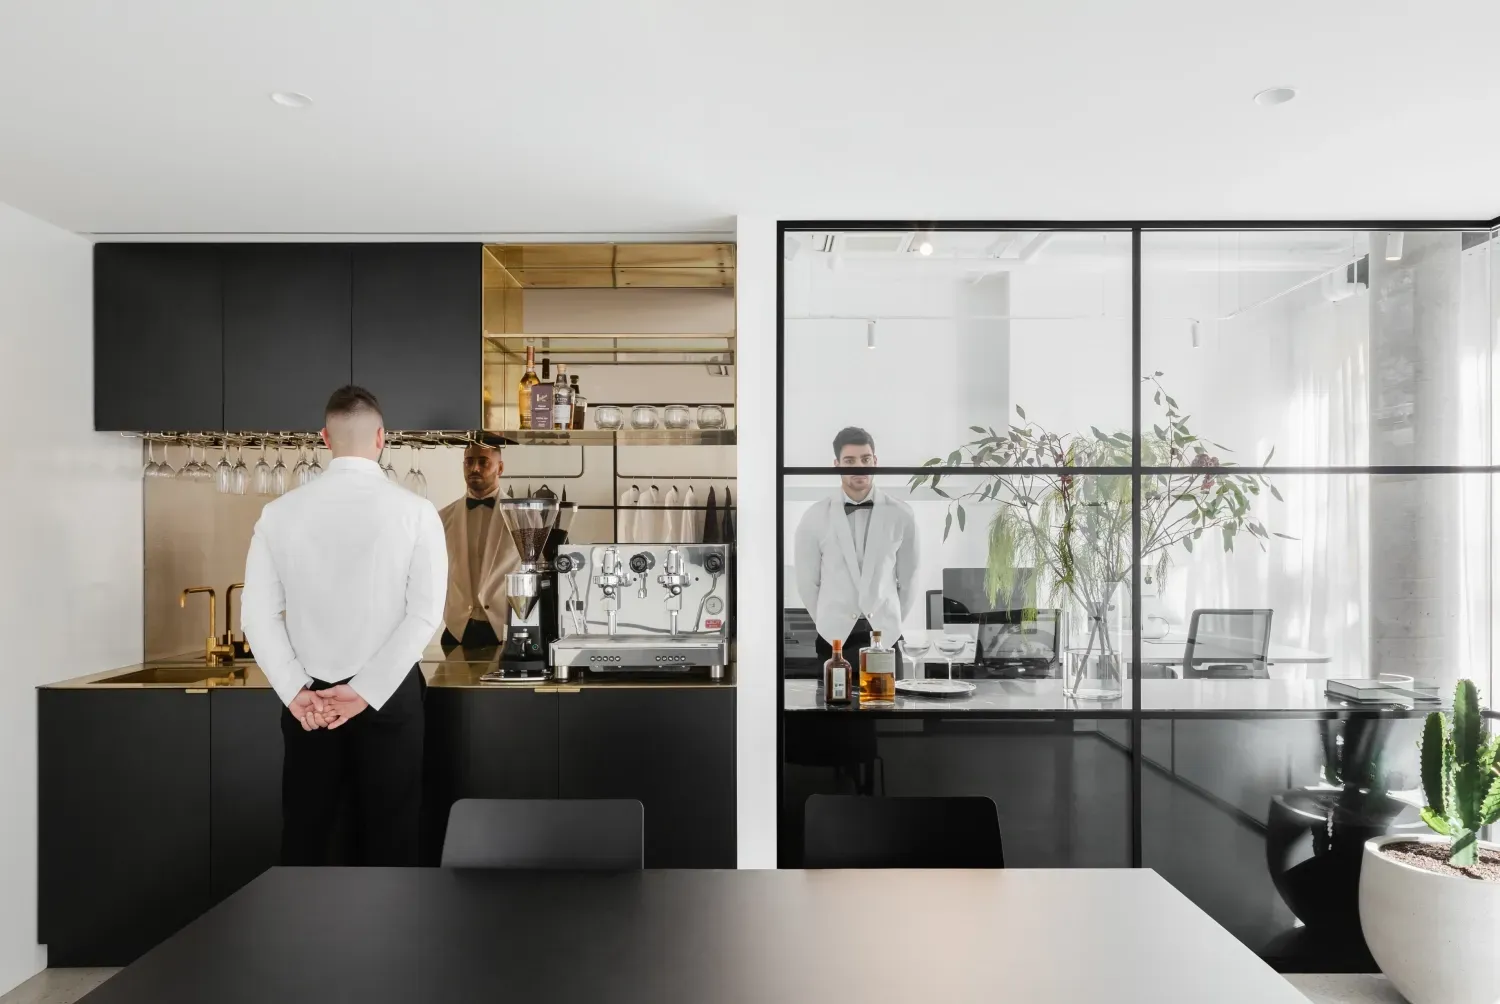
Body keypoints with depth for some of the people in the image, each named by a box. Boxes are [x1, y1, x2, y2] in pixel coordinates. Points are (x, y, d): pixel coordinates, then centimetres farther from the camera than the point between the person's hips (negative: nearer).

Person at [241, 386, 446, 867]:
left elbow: (258, 614, -4)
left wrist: (295, 693, -5)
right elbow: (425, 614, -14)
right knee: (389, 834, 11)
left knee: (305, 833, 15)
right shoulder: (415, 511, -8)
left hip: (307, 699, 2)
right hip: (389, 696, -2)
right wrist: (366, 692, -11)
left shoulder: (280, 511, -2)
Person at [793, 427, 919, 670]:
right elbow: (807, 581, 5)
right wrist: (828, 625, 9)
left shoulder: (901, 514, -1)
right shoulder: (814, 517, -3)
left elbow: (907, 578, 8)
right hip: (834, 637, 0)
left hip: (884, 635, 1)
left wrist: (893, 624, 11)